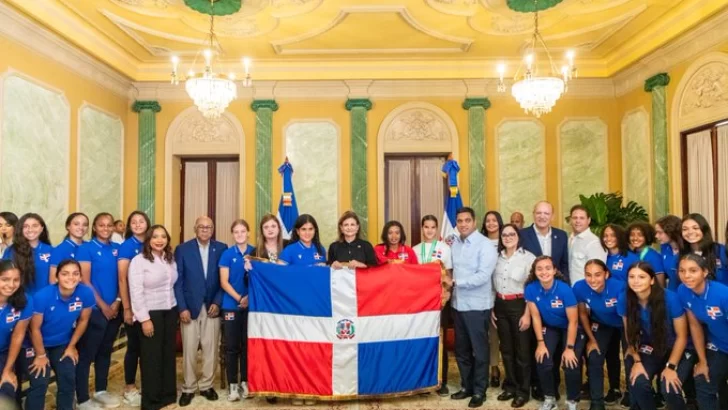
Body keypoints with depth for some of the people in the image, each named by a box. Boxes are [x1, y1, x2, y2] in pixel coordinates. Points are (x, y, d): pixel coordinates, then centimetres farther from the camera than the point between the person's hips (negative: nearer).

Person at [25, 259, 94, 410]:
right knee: (39, 383, -8)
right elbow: (35, 328, -19)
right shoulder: (42, 296, -32)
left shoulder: (86, 293, -24)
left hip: (63, 344, 3)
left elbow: (83, 321, -6)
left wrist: (72, 346, 2)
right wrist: (41, 355, -9)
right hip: (39, 344, -3)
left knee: (68, 380, 6)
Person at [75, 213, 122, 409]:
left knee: (105, 351, 16)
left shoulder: (117, 249, 7)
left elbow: (122, 278, 8)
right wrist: (103, 305, -12)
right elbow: (85, 282, -11)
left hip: (114, 309, 5)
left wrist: (117, 302, -4)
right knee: (86, 354, 2)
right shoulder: (86, 248, -7)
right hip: (94, 309, -5)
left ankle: (101, 390, 29)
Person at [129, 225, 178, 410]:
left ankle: (168, 394, 25)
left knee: (169, 353, 11)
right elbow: (136, 292, -14)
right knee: (151, 356, 5)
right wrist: (144, 319, -16)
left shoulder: (171, 260, 7)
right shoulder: (139, 260, -10)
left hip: (170, 312, 5)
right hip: (151, 313, -5)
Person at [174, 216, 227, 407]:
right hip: (190, 306, -1)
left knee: (211, 349, 8)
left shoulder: (221, 249, 1)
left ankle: (206, 385, 23)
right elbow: (177, 281, -3)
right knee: (189, 350, 6)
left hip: (212, 306, 1)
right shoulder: (182, 249, -1)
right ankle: (188, 388, 21)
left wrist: (217, 302, -7)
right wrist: (182, 307, -9)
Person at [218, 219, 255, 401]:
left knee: (247, 344, 8)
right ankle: (232, 384, 13)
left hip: (251, 305, 1)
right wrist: (239, 298, -16)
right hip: (231, 305, -1)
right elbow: (224, 282, -5)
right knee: (231, 346, 3)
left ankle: (245, 382, 20)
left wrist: (249, 297, -10)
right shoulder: (227, 254, -1)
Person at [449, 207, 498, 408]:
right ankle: (466, 386, 33)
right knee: (461, 349, 17)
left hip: (477, 305, -6)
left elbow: (483, 276, -21)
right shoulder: (455, 243, 6)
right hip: (458, 303, 6)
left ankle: (479, 391, 23)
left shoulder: (485, 245, -14)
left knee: (479, 350, 8)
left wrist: (457, 282, -20)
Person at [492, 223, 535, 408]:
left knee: (522, 350, 5)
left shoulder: (528, 257, -8)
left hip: (519, 305, -5)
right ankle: (510, 386, 28)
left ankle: (523, 391, 20)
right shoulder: (497, 257, 6)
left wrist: (527, 314, -13)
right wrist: (491, 308, 6)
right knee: (506, 349, 14)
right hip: (500, 306, 5)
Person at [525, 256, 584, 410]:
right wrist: (540, 343, -10)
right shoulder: (531, 289, -20)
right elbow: (536, 317, -10)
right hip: (549, 328, 3)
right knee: (543, 362, -13)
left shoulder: (564, 289, -29)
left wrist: (569, 348, -19)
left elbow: (573, 321, -22)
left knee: (571, 364, -16)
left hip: (569, 329, -2)